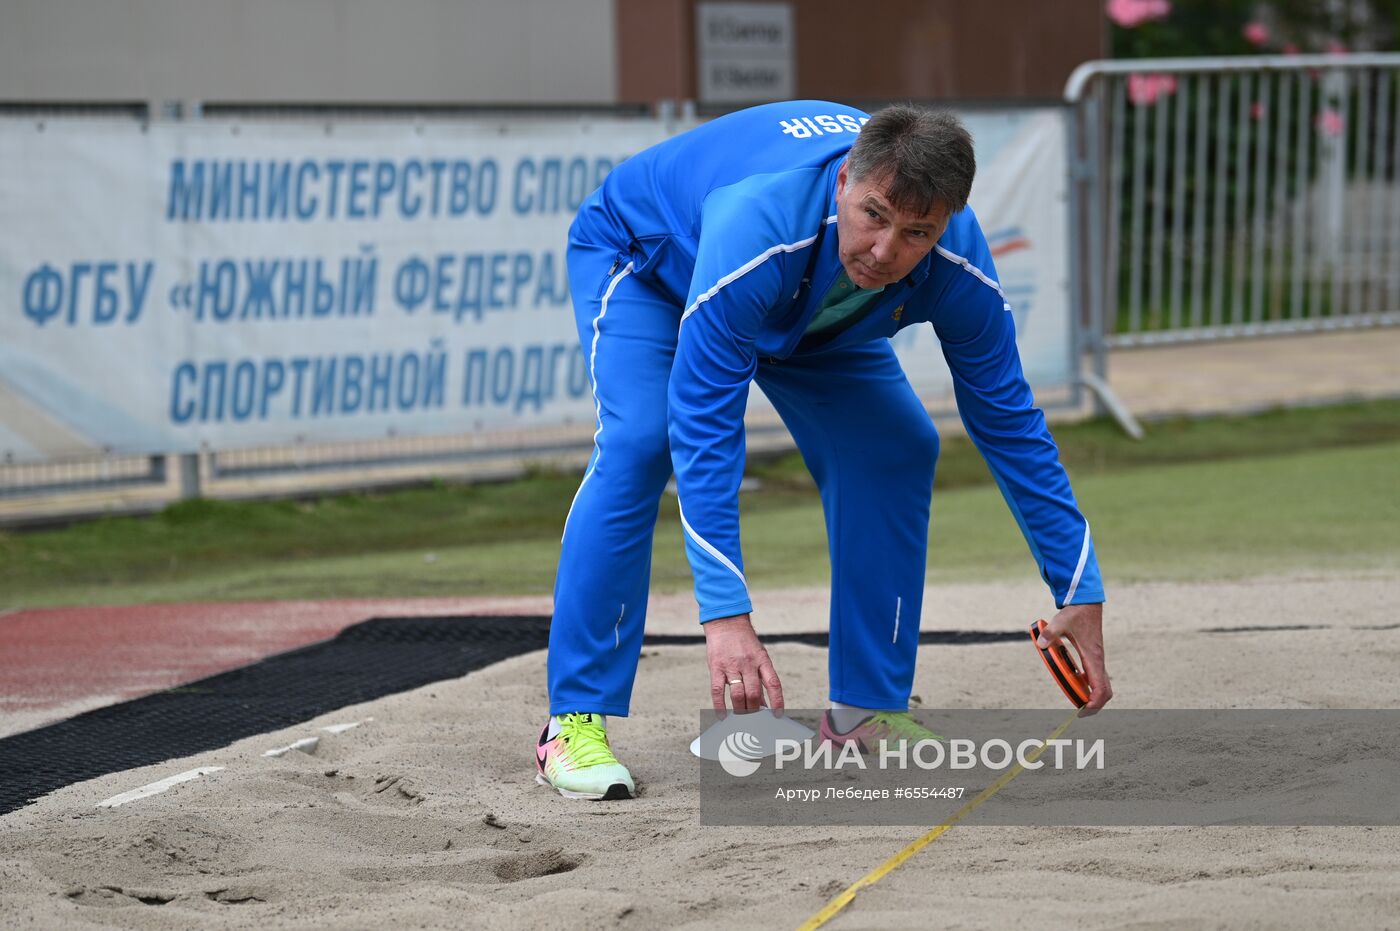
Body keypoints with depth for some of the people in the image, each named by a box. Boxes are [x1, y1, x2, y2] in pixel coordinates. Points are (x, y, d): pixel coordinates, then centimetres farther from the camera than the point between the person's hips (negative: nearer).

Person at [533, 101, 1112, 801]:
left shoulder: (958, 266, -31)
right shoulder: (754, 229, -47)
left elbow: (1010, 424, -19)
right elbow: (703, 426, -47)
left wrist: (1081, 592, -19)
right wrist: (725, 616, -54)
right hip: (642, 259, -5)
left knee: (896, 449, -8)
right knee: (638, 441, -28)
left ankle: (866, 710, 5)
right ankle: (574, 723, -26)